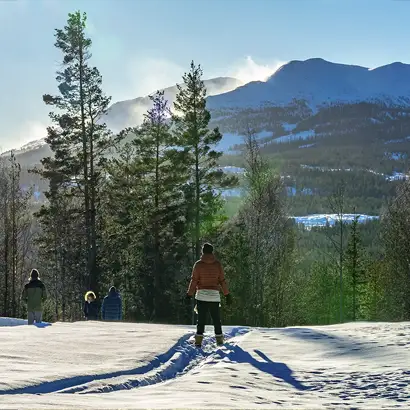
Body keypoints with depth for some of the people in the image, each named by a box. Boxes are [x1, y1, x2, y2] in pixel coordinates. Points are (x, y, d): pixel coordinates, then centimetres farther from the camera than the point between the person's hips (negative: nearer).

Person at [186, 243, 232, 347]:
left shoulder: (198, 264, -2)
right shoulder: (217, 264, 2)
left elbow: (194, 281, -4)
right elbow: (222, 281, 4)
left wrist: (189, 295, 2)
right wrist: (227, 295, 10)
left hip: (201, 294, -1)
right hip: (214, 295, 1)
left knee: (201, 319, 0)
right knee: (216, 319, 13)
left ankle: (199, 340, -9)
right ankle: (219, 338, 16)